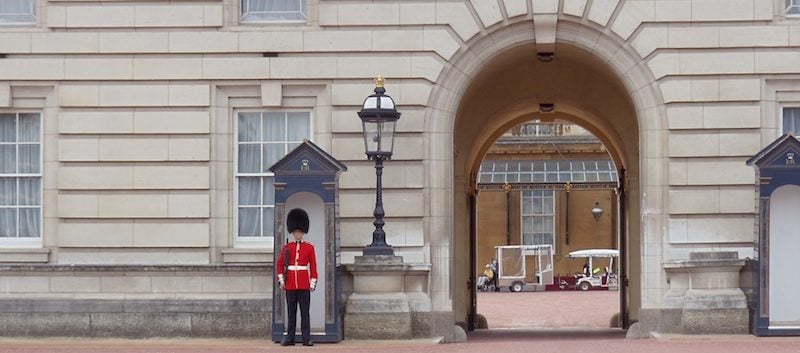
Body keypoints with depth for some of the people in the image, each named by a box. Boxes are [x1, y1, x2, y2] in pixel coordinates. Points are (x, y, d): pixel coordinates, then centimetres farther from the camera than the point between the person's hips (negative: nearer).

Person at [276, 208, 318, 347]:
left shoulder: (309, 247, 4)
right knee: (291, 312, 5)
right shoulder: (287, 247, 7)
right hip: (290, 285, 2)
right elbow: (279, 264, 10)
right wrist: (281, 280, 1)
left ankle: (306, 338, 0)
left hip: (304, 285, -1)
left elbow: (313, 267, 3)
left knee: (305, 312, -1)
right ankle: (290, 338, 8)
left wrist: (313, 283, -2)